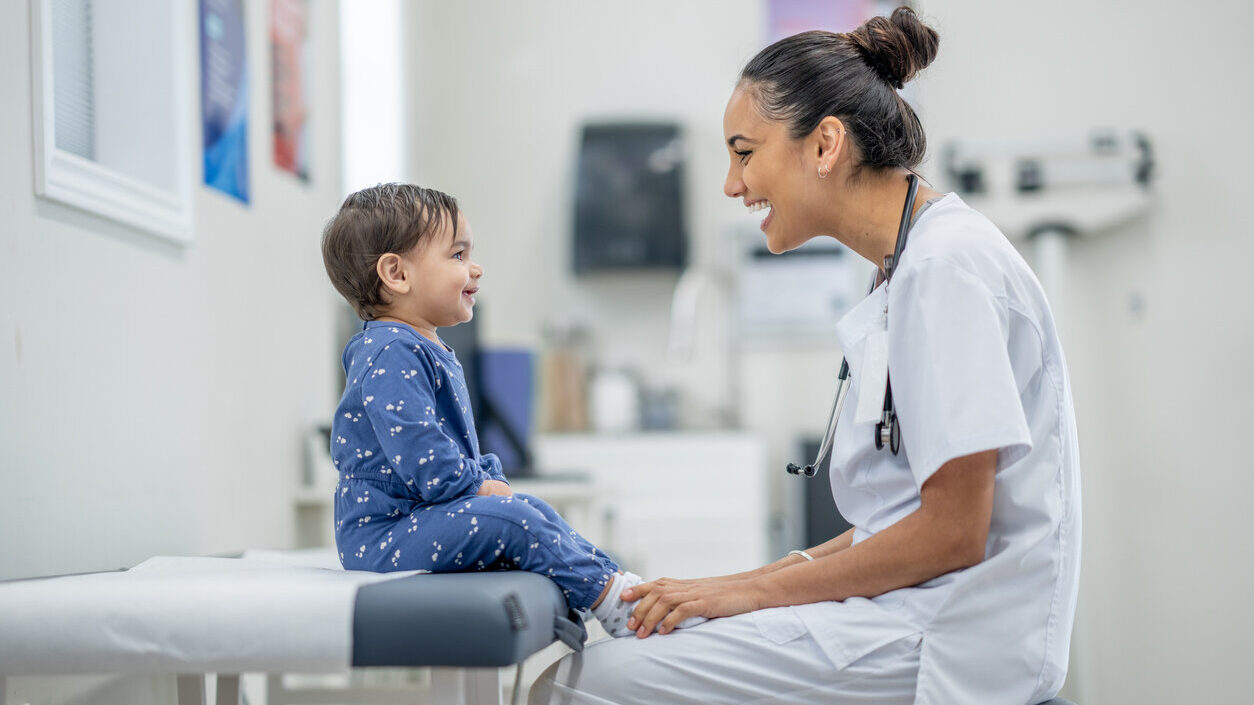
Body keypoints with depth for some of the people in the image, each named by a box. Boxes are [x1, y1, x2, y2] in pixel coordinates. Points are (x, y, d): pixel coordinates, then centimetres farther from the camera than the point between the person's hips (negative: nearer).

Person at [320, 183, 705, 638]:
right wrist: (481, 486, -13)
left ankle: (616, 578, 5)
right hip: (383, 535, -12)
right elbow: (421, 456, -27)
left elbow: (460, 447, 28)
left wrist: (489, 480, 9)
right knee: (508, 517, -24)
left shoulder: (428, 353, 19)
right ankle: (614, 603, -20)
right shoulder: (390, 357, -19)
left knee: (532, 509, 10)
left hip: (423, 517, 12)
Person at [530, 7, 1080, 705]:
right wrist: (764, 579, 8)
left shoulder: (945, 267, -14)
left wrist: (757, 589, -9)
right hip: (905, 611, 10)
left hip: (950, 646, -10)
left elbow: (952, 534, -17)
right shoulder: (916, 264, 17)